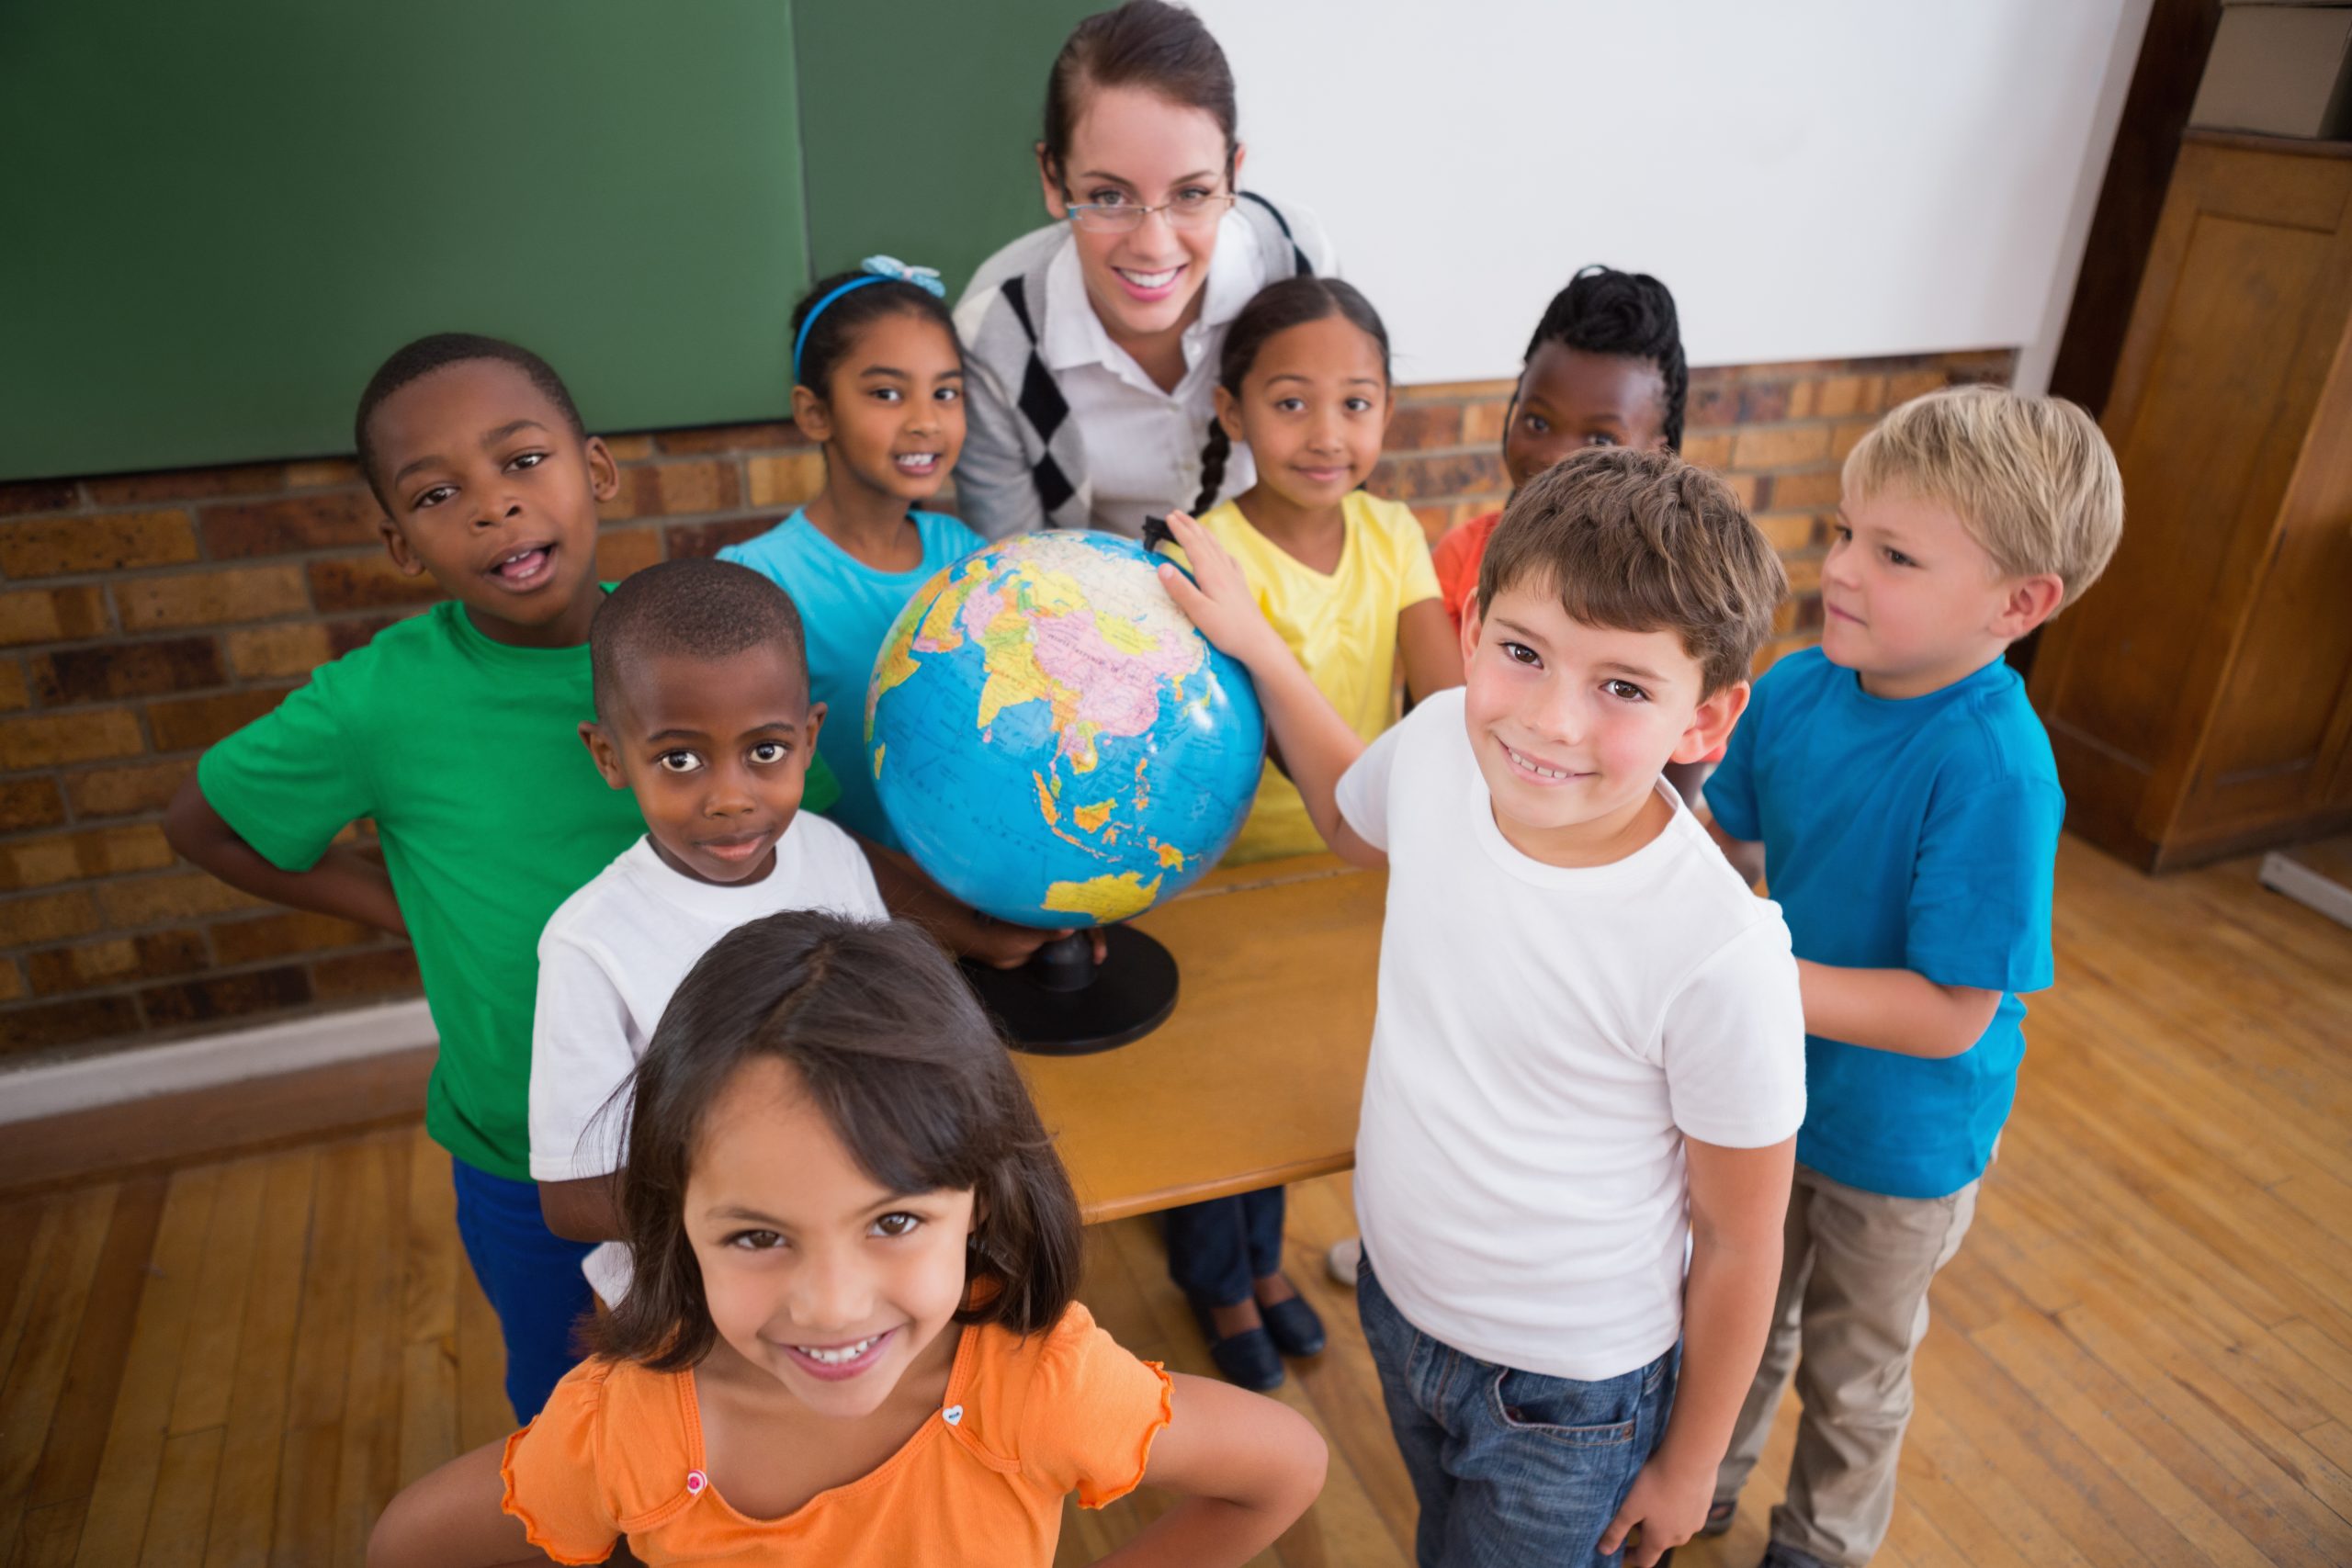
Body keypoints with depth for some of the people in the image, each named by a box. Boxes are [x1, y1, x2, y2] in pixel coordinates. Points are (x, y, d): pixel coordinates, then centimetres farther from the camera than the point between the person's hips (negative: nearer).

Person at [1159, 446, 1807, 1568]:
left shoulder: (1721, 957, -34)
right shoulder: (1441, 744, -21)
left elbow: (1737, 1247, -17)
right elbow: (1351, 820, 7)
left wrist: (1689, 1464, -2)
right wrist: (1254, 644, 1)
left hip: (1569, 1393, -5)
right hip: (1396, 1305, 5)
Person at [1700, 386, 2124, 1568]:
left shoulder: (1995, 772, -33)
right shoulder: (1794, 690, -15)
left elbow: (1951, 1016, -30)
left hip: (1897, 1137, -5)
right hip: (1762, 1091, 5)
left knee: (1852, 1371, 24)